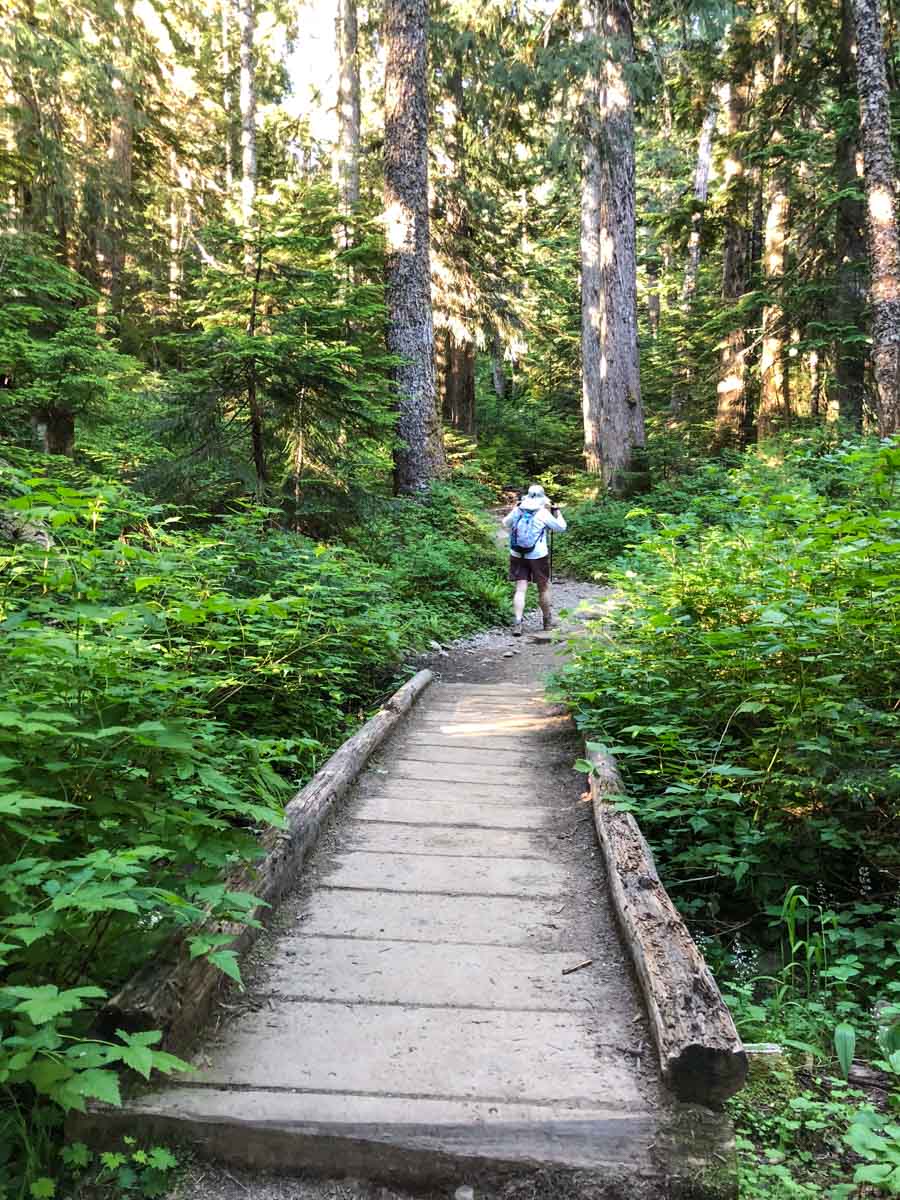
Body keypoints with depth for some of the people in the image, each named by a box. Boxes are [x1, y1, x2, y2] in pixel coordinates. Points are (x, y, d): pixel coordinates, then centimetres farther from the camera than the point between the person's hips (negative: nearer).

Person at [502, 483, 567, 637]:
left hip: (517, 555, 2)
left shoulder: (517, 511, 1)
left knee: (520, 589, 0)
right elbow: (561, 528, 2)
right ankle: (548, 621, 28)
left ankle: (517, 623, -13)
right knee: (544, 588, 14)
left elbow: (505, 523, 19)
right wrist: (557, 512, 16)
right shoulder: (543, 514, -9)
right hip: (538, 556, -2)